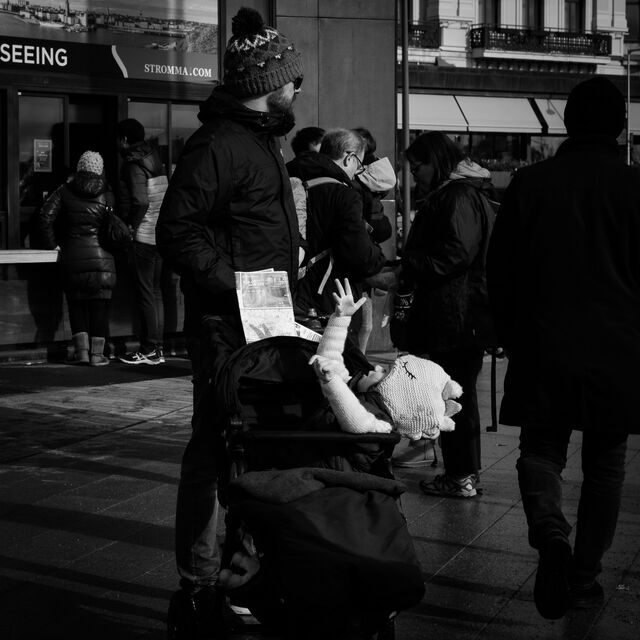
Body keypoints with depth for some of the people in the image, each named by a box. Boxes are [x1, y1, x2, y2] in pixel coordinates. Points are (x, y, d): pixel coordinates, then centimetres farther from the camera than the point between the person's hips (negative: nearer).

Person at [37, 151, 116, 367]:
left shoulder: (65, 191, 3)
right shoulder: (106, 195, 1)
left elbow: (45, 216, -3)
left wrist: (51, 243, 7)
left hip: (73, 255, 1)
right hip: (101, 256, -1)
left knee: (76, 303, 10)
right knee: (99, 304, 4)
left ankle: (81, 350, 2)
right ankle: (97, 353, 2)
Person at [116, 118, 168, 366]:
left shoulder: (133, 164, -12)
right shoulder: (155, 160, 14)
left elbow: (141, 201, -23)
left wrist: (131, 227, -11)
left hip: (142, 237, -8)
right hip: (161, 234, 8)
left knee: (144, 294, -4)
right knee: (155, 292, 12)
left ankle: (149, 350, -2)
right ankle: (157, 347, 15)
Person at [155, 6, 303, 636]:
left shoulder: (260, 139, 19)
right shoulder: (217, 143, -13)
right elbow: (178, 231, -20)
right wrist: (235, 288, -24)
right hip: (226, 324, -10)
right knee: (215, 449, -5)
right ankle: (198, 587, 2)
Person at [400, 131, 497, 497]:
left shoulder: (459, 196, -13)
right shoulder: (463, 193, 19)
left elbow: (456, 255, -22)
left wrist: (404, 272, -17)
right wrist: (406, 269, 15)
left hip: (457, 315, -11)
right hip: (464, 314, 11)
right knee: (459, 392, 15)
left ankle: (462, 477, 0)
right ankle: (465, 471, 23)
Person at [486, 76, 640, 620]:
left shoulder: (529, 184, -2)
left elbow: (500, 270, 4)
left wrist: (512, 339, 16)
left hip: (543, 347, 1)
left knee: (541, 448, 11)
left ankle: (550, 531, -17)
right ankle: (585, 578, 15)